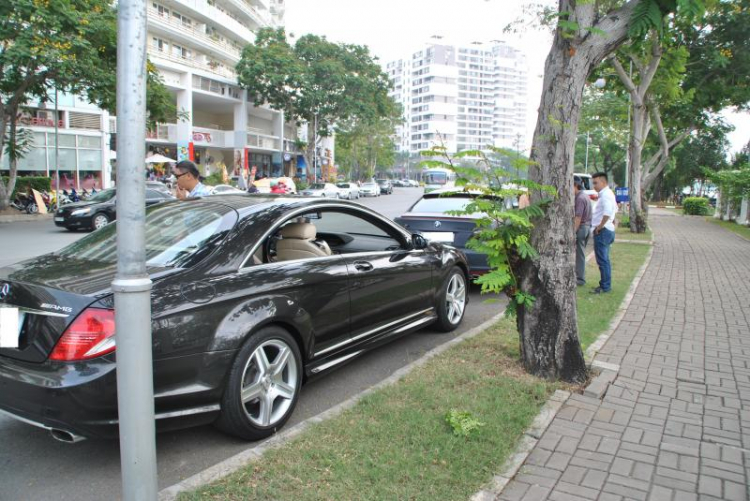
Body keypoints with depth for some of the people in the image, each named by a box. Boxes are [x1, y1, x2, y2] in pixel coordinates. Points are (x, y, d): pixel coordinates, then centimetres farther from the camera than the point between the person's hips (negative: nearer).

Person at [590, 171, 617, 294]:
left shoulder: (605, 195, -17)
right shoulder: (609, 193, 17)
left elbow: (607, 212, -32)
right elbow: (614, 209, 33)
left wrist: (600, 226, -23)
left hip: (602, 231, -11)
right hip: (608, 230, 11)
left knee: (602, 260, -7)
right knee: (604, 260, 16)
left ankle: (605, 286, -3)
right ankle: (606, 284, 23)